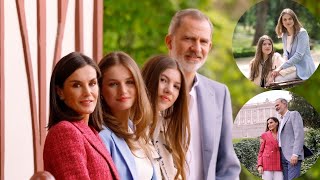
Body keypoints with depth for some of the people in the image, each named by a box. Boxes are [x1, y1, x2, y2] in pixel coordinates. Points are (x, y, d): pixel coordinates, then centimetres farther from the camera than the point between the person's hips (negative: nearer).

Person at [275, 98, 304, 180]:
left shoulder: (294, 114, 1)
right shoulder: (282, 120, 26)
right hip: (284, 157, 8)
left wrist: (295, 154, -21)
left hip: (293, 156, -8)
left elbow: (299, 134, -11)